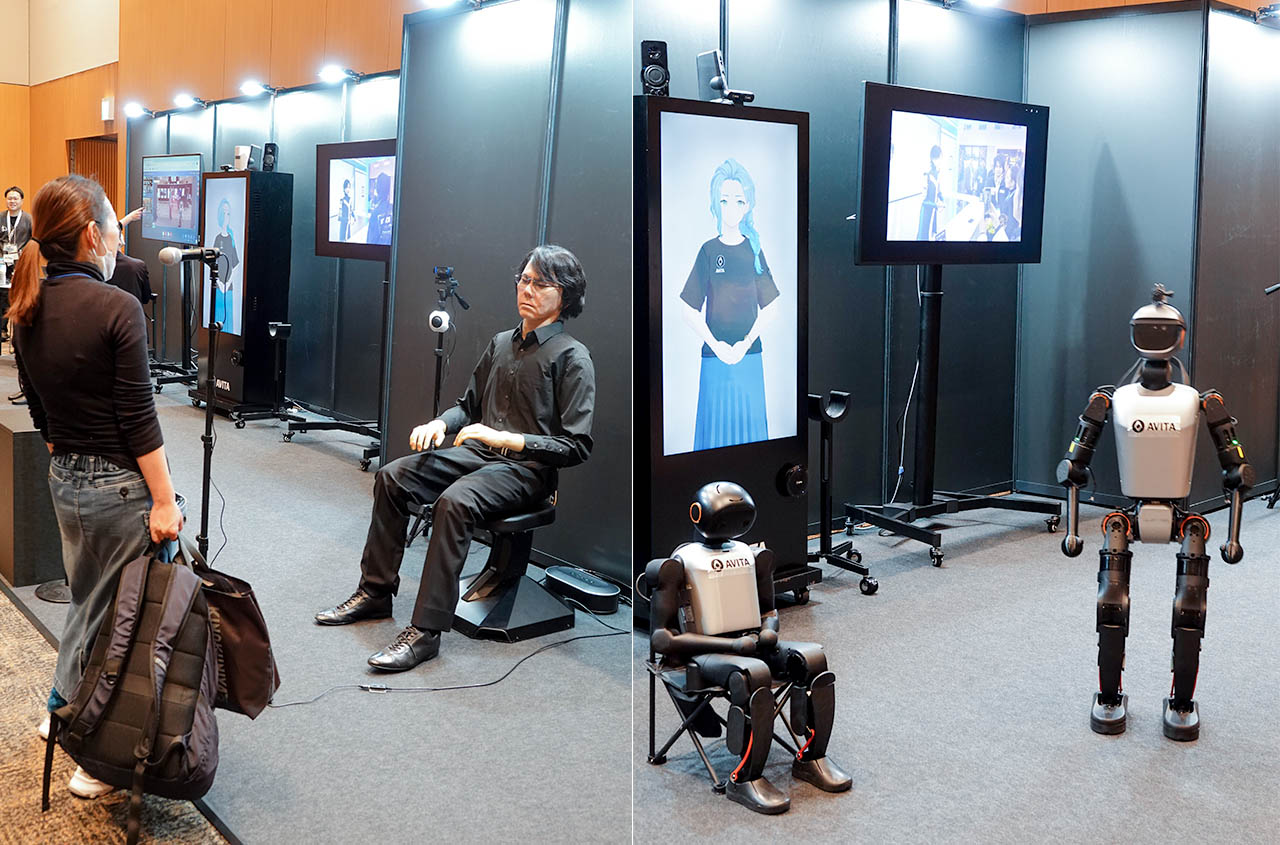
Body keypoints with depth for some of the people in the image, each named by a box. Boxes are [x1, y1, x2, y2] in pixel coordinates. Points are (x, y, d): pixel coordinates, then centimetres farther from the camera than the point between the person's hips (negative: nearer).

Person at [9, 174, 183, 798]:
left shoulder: (28, 312, 4)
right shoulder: (116, 308, -18)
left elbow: (39, 411, 13)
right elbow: (138, 419, -19)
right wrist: (164, 501, -15)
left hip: (64, 481, 8)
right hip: (121, 484, -8)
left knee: (86, 598, 26)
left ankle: (63, 712, 44)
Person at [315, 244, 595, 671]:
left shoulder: (572, 358, -10)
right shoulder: (501, 343, 14)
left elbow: (577, 446, -16)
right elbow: (469, 405, 23)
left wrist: (506, 439, -23)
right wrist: (439, 424, 0)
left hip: (527, 467, -8)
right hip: (478, 452, 8)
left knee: (454, 501, -33)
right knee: (392, 476, -8)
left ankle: (426, 630, -29)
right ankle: (375, 592, 4)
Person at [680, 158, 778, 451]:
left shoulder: (754, 249, 5)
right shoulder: (709, 251, 0)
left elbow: (770, 306, 4)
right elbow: (690, 311, -1)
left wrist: (746, 343, -8)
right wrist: (716, 346, -11)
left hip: (750, 353, 2)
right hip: (716, 355, -2)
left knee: (750, 418, 6)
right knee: (718, 419, 1)